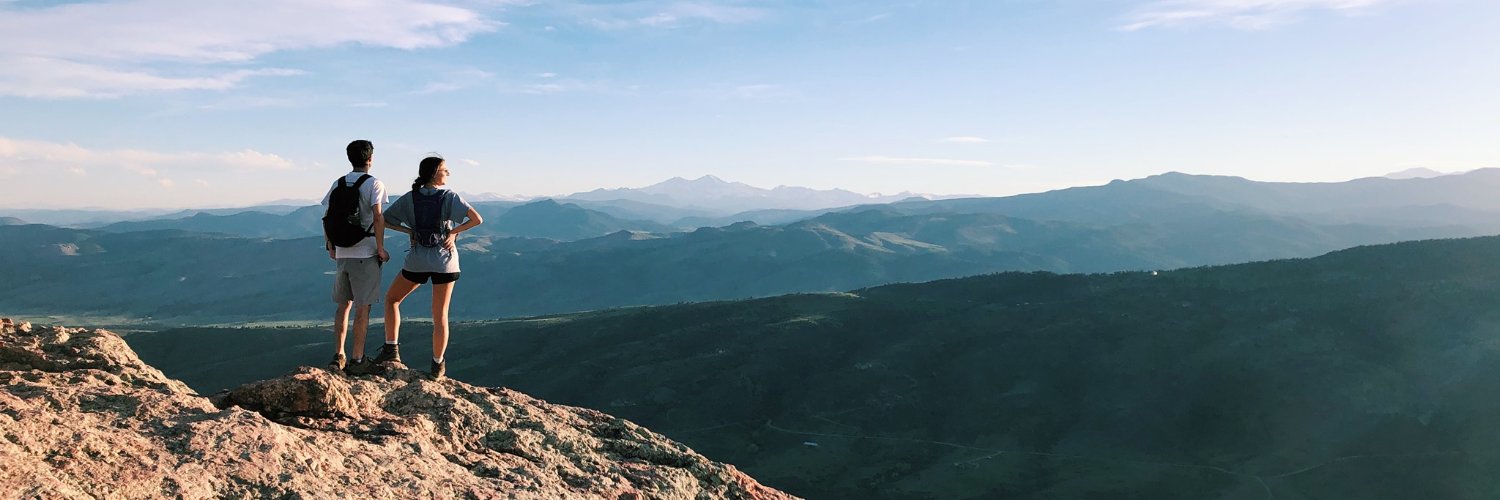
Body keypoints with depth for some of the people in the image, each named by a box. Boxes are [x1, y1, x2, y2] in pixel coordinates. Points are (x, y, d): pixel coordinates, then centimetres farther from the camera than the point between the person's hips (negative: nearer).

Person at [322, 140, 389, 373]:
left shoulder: (338, 184, 8)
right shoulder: (373, 184, -6)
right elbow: (378, 217, -15)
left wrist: (330, 247, 19)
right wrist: (381, 248, -9)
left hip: (342, 253, 5)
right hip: (365, 253, -5)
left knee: (343, 304, 15)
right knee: (363, 307, 2)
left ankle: (338, 355, 12)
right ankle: (357, 359, 6)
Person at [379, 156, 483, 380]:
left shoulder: (409, 198, 0)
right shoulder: (450, 197, -7)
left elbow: (384, 220, 4)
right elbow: (477, 219, -18)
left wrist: (409, 231, 5)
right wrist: (454, 232, -7)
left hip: (417, 260, 1)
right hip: (444, 261, -1)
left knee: (391, 298, 24)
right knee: (440, 315, 9)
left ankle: (391, 348, 14)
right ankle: (438, 365, 15)